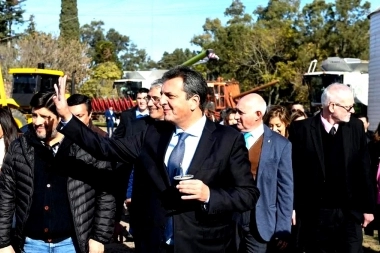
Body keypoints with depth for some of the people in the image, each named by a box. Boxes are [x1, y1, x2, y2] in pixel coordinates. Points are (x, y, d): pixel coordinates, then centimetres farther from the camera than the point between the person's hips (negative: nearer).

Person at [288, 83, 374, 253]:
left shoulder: (356, 127, 2)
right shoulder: (301, 129, -6)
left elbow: (364, 170, 5)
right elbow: (292, 170, -4)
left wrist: (368, 207, 5)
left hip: (350, 212, 2)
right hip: (315, 213, -1)